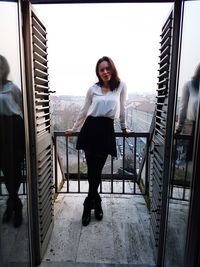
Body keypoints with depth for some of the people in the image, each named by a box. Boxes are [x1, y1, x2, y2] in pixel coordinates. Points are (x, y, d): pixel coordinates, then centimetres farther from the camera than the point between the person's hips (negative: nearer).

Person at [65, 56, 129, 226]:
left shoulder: (121, 86, 5)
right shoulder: (93, 89, 10)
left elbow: (122, 109, 14)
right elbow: (84, 111, 17)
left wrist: (124, 128, 21)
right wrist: (73, 129, 20)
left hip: (107, 130, -1)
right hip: (90, 128, 2)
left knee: (96, 170, 3)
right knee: (92, 170, 3)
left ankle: (89, 205, 24)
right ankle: (96, 202, 25)